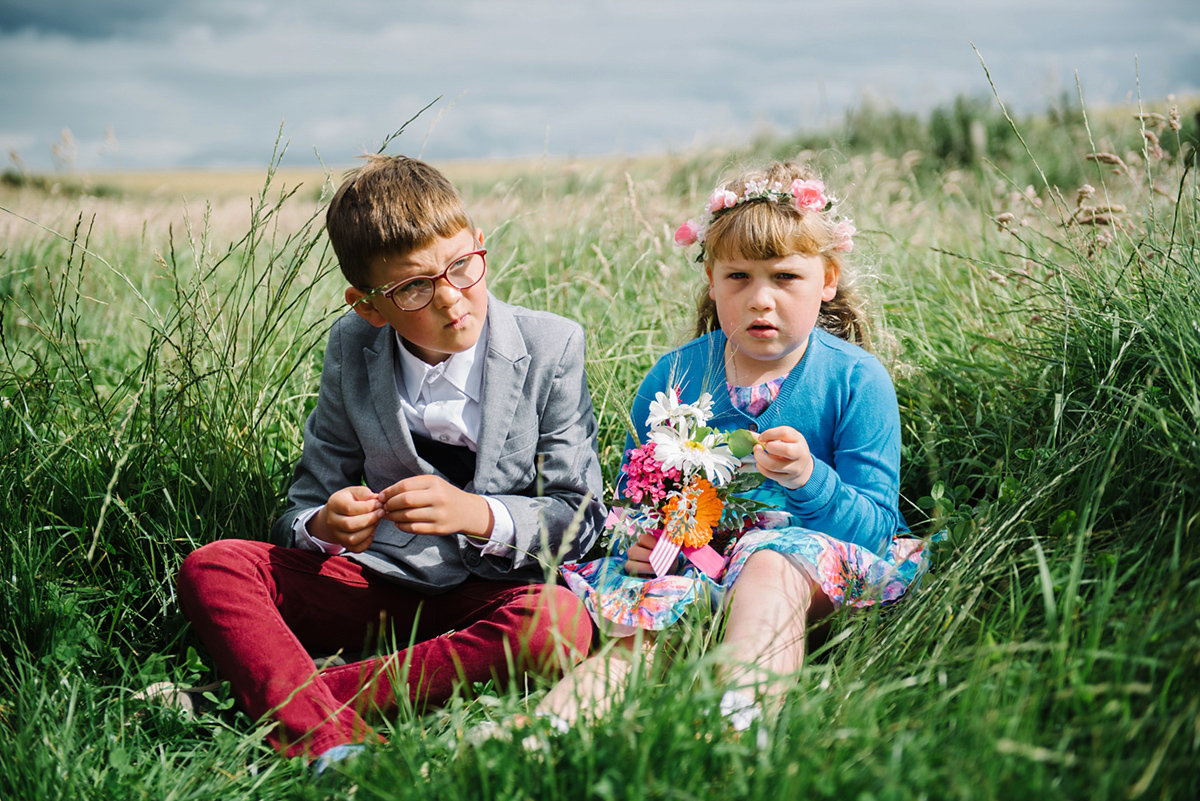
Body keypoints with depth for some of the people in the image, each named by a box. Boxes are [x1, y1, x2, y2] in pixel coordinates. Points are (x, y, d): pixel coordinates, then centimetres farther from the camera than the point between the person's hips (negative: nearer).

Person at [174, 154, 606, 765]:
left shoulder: (552, 347, -6)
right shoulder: (351, 350, 1)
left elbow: (580, 517, -5)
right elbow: (303, 512, 5)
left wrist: (481, 516, -24)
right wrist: (326, 526, -21)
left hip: (494, 596, -2)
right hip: (376, 584, 3)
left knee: (560, 622, -36)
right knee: (210, 568, -18)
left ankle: (298, 701, -32)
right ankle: (331, 748, -40)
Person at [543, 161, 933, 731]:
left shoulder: (856, 380, -1)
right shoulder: (672, 378, 8)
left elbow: (876, 528, -7)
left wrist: (809, 481, -28)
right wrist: (635, 541, -7)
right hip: (693, 563, 3)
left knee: (771, 565, -37)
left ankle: (736, 722, -57)